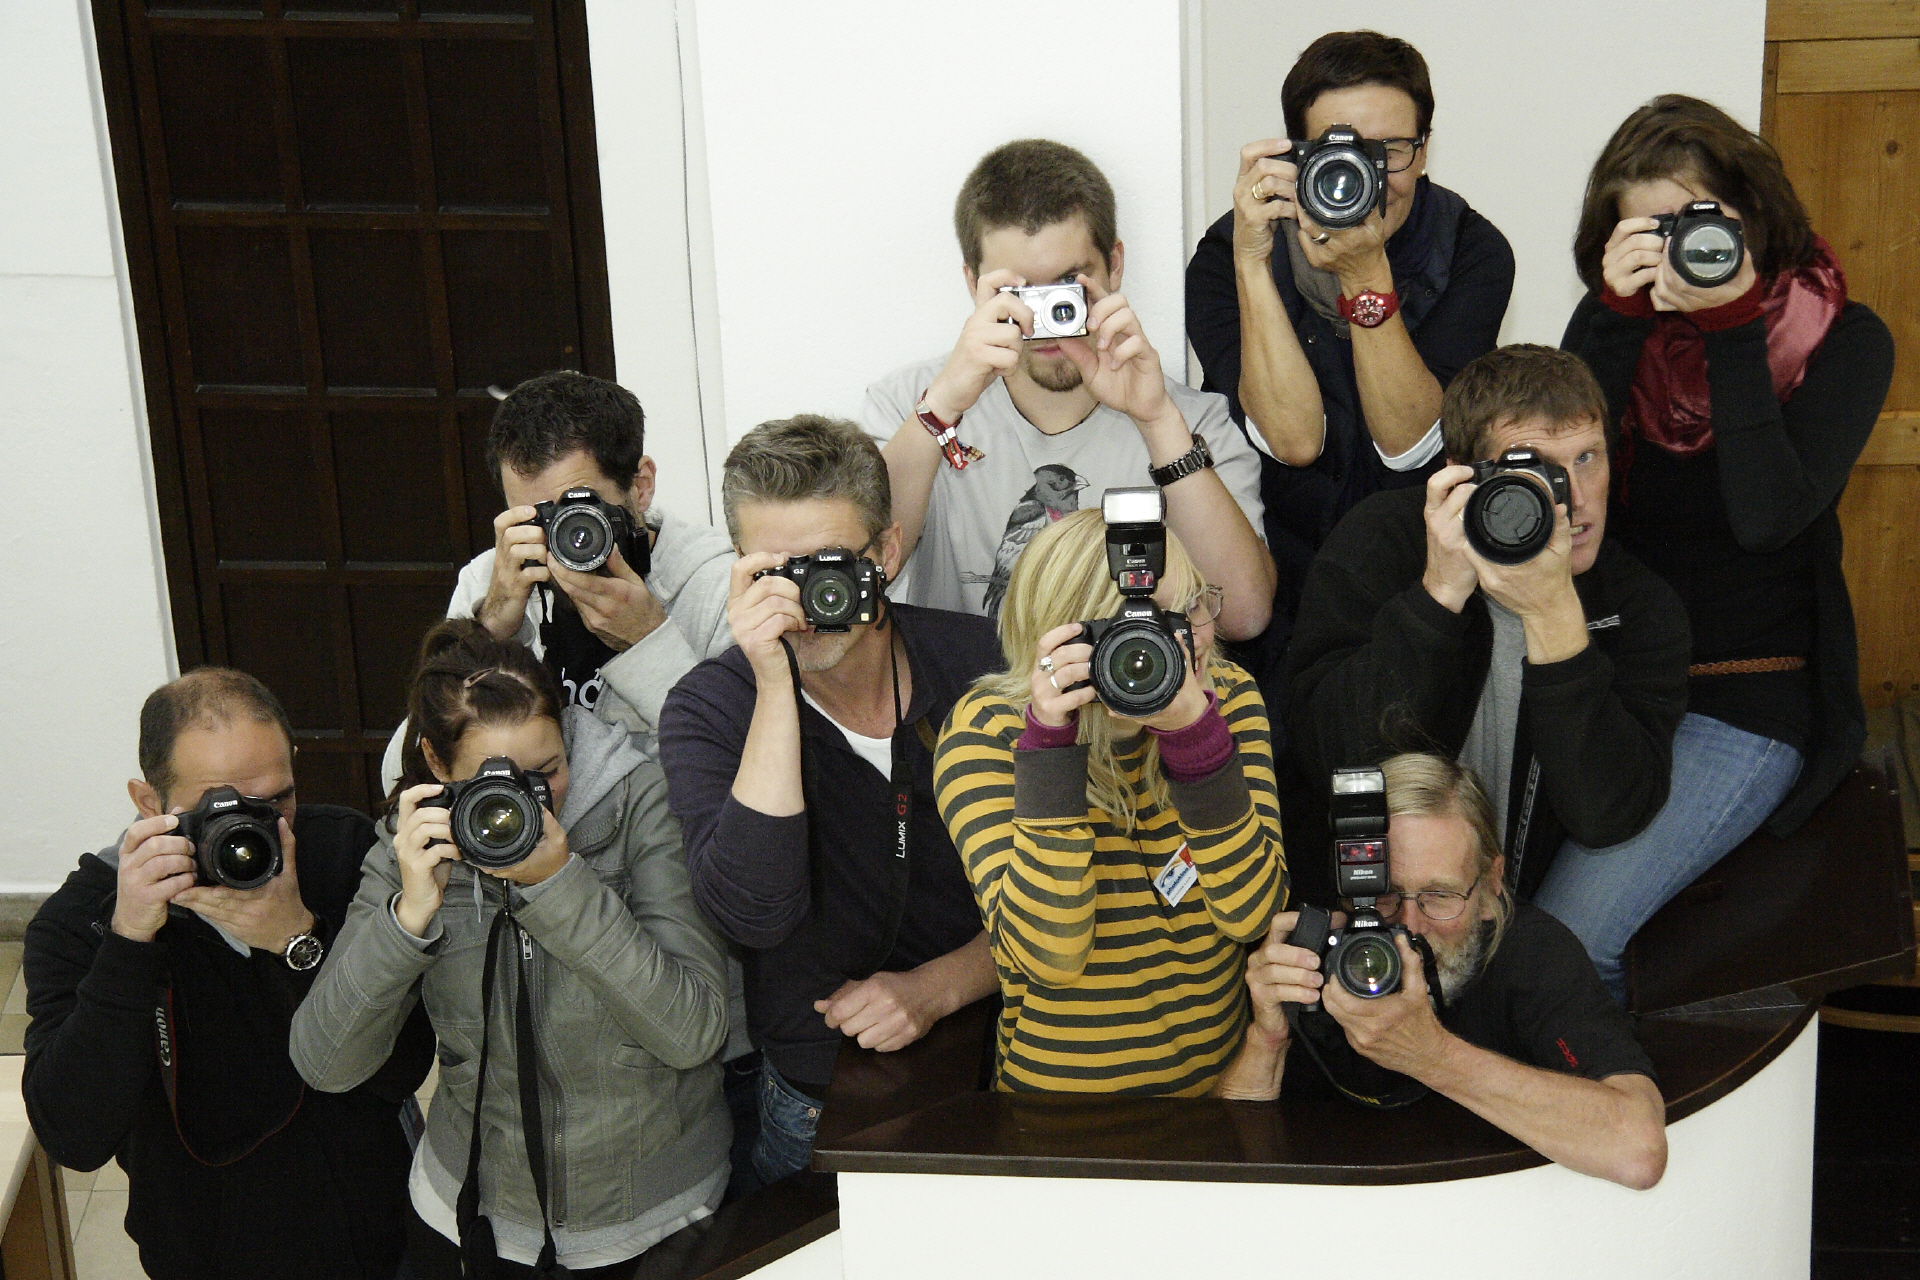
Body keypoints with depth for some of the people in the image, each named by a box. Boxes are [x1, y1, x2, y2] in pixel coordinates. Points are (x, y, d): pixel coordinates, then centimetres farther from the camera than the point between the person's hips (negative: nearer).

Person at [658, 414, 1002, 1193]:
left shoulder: (981, 663, -4)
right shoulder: (711, 708, -8)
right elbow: (753, 914, -25)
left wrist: (939, 985, -12)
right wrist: (774, 686, -27)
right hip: (812, 1106, 0)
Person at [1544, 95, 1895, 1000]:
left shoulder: (1843, 341, -2)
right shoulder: (1615, 323, 8)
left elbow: (1766, 517, -18)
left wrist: (1734, 328, -19)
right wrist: (1619, 315, -14)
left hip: (1746, 698, -4)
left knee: (1565, 941, -21)